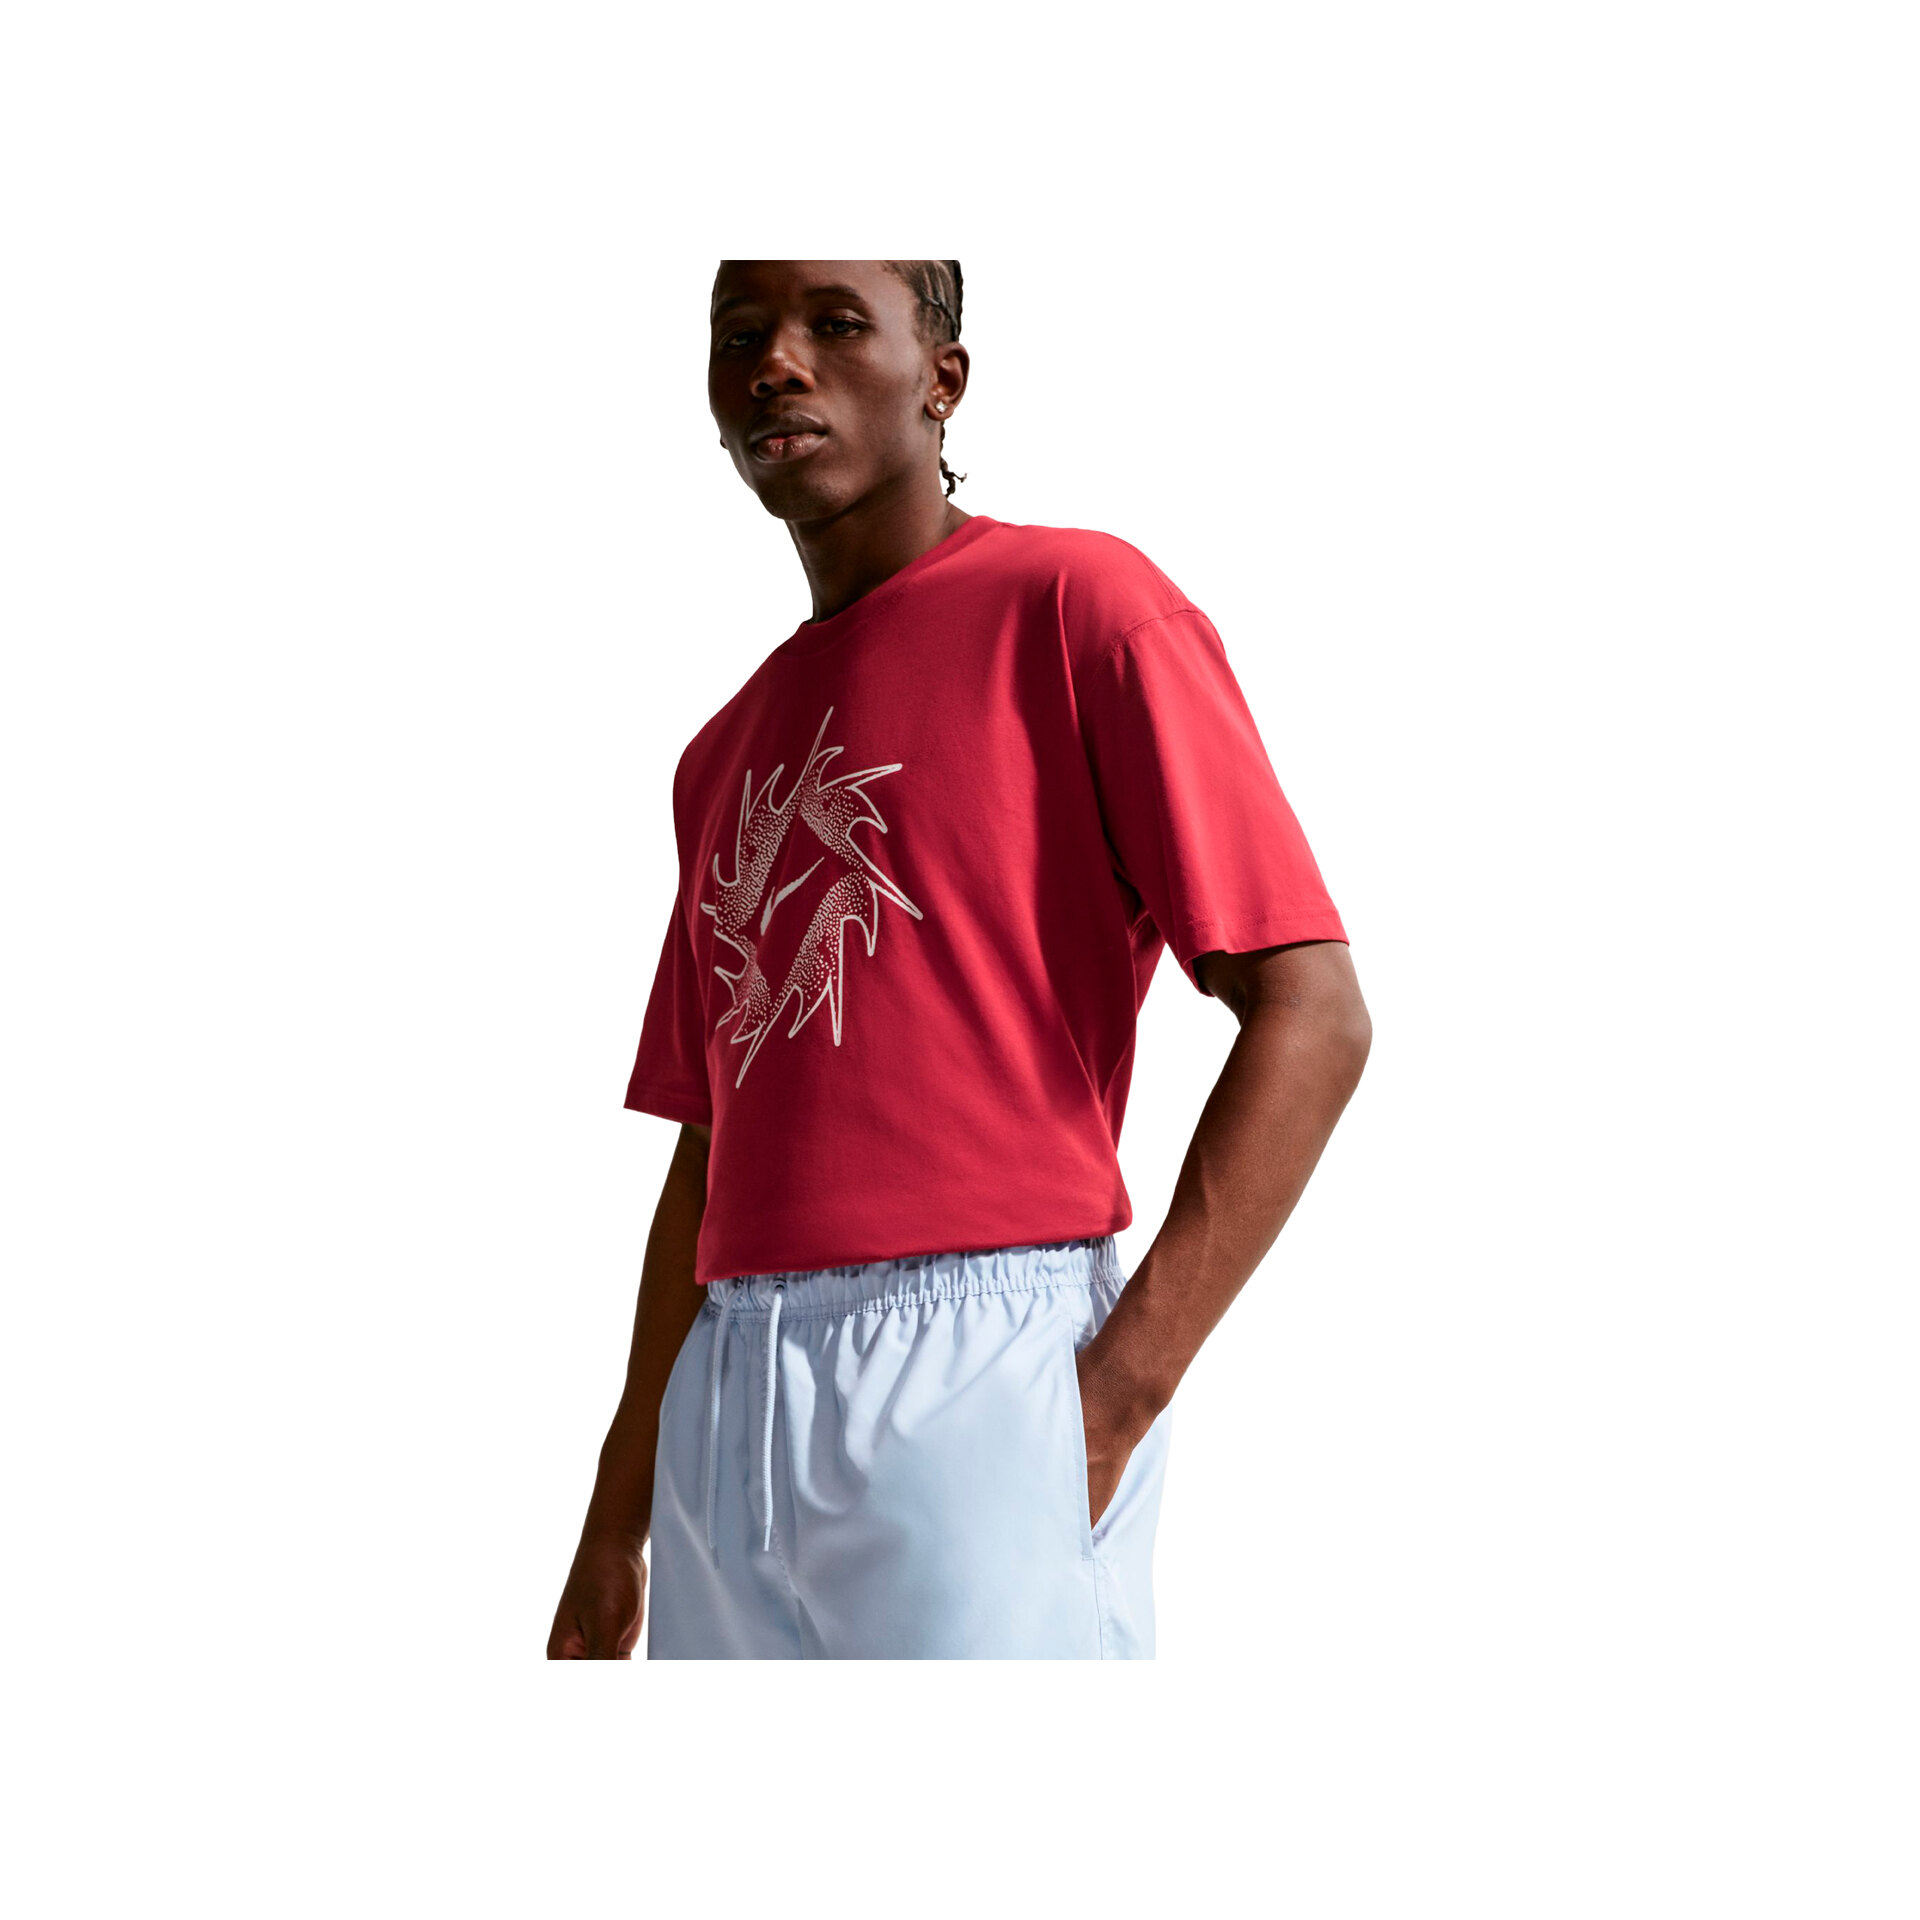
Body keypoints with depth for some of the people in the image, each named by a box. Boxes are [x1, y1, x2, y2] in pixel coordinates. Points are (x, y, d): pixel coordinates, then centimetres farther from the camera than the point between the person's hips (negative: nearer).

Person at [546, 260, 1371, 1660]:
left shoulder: (1080, 604, 0)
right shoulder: (726, 754, 22)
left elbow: (1315, 1017, -8)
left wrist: (1118, 1392, -14)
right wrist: (619, 1517, 17)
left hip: (975, 1366, -6)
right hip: (723, 1409, 7)